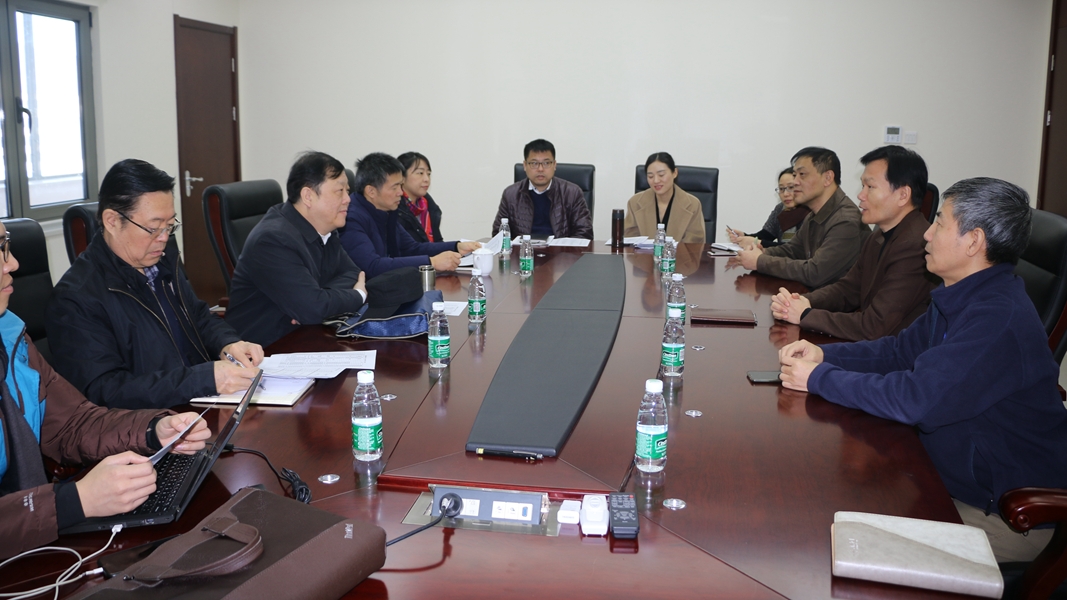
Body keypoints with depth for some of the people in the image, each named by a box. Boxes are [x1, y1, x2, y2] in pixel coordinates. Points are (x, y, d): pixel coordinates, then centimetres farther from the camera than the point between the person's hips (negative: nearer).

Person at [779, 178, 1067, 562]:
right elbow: (901, 350, 13)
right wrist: (824, 355, -4)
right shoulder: (962, 299, 5)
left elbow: (915, 399, -33)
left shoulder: (999, 318, -29)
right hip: (959, 481, 9)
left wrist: (820, 379, -22)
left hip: (1002, 514, -9)